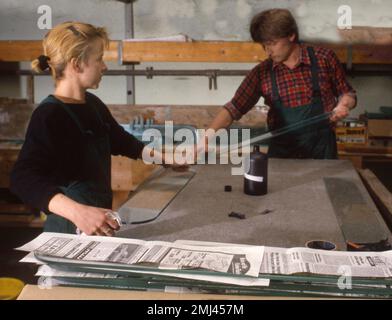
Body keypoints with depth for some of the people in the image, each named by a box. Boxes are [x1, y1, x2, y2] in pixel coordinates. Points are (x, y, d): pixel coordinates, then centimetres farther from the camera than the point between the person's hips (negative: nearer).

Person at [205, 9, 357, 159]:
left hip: (321, 149, -1)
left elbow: (347, 93, 8)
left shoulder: (324, 58, -4)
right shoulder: (262, 73, -1)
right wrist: (208, 135, -16)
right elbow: (234, 107, -3)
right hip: (281, 152, 1)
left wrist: (343, 105, -14)